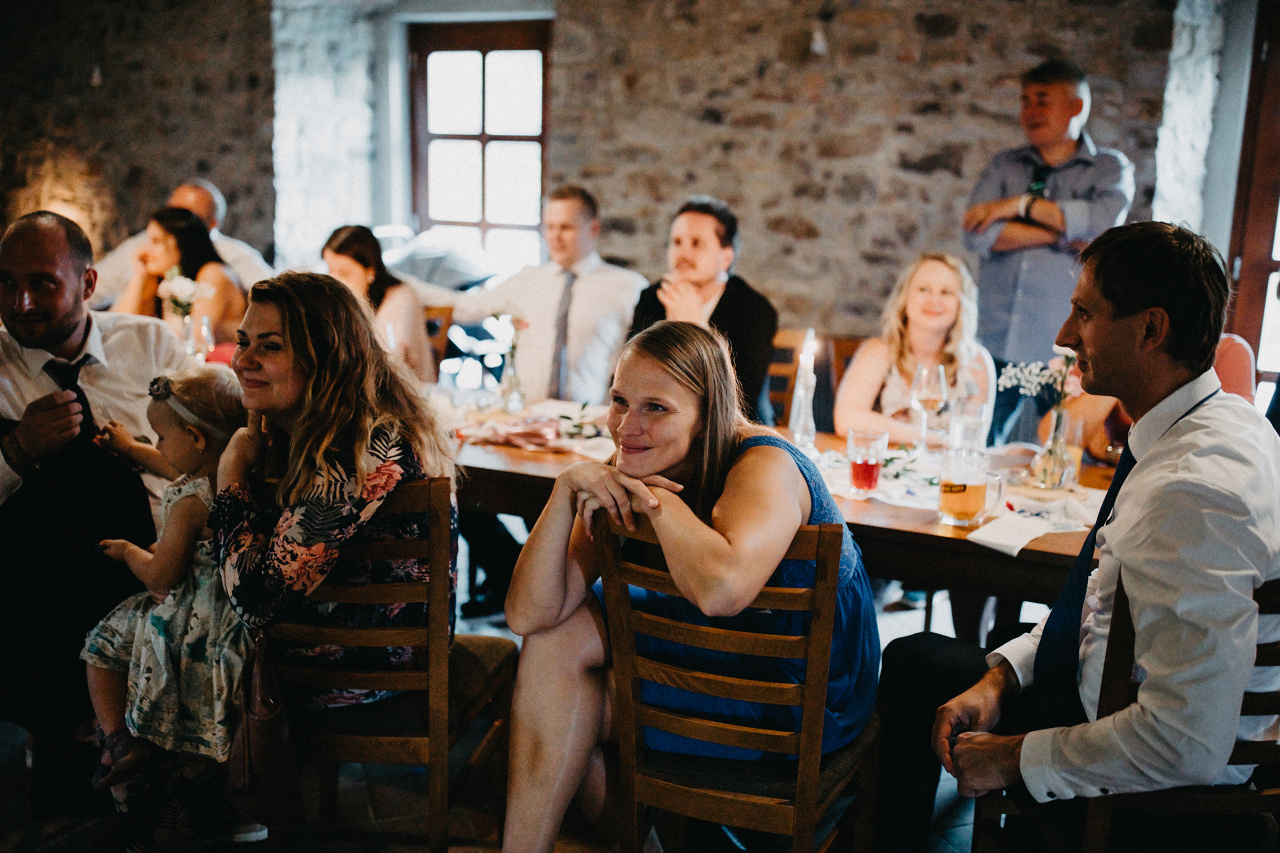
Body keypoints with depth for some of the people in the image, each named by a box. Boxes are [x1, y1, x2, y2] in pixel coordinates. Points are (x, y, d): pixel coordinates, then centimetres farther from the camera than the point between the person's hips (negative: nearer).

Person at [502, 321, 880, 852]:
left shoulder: (764, 466, -25)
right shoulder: (624, 476, -6)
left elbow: (720, 590, -49)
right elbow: (528, 616, -13)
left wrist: (658, 499, -31)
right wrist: (567, 490, -25)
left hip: (805, 700, -7)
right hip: (713, 654, 7)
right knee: (558, 636, -3)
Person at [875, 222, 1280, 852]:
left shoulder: (1193, 491, -33)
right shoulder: (1221, 424, -1)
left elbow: (1188, 744, -33)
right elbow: (1110, 598, 9)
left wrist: (1016, 758, -19)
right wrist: (1000, 675, -2)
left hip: (1154, 797, -8)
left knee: (914, 668, 7)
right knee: (914, 655, 17)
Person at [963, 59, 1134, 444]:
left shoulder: (1112, 167, 9)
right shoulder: (1004, 166, 15)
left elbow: (1105, 220, -13)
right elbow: (976, 235, -3)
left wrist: (1021, 204, -8)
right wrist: (1064, 235, -6)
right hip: (996, 345, 2)